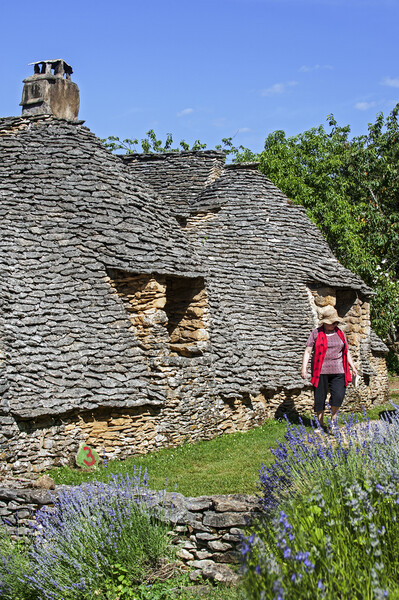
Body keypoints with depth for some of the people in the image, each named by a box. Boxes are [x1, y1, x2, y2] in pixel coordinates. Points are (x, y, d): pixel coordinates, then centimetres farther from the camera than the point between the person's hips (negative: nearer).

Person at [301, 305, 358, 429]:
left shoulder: (340, 333, 14)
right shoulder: (316, 333, 3)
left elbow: (346, 352, 21)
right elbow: (308, 351, 0)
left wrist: (353, 367, 15)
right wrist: (304, 368, -9)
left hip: (338, 371, 2)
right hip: (321, 371, -2)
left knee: (338, 395, -11)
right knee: (320, 397, 3)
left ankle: (334, 417, 14)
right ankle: (320, 423, 18)